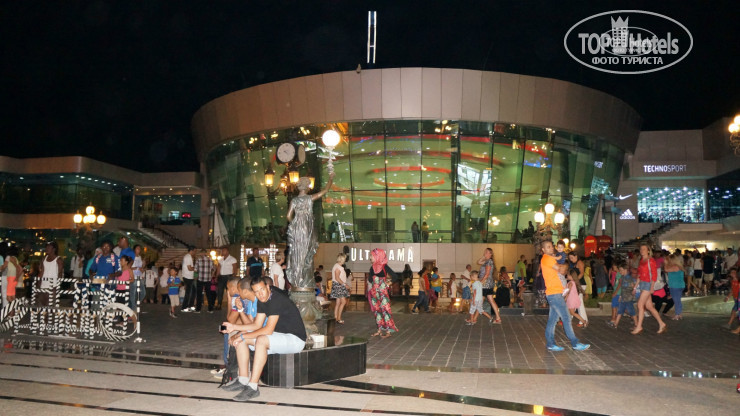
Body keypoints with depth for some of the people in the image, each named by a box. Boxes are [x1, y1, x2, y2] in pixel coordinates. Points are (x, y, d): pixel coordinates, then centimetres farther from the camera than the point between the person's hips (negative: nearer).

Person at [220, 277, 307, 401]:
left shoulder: (277, 300, -23)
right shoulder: (262, 301, 7)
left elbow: (268, 330, -26)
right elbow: (257, 325, 11)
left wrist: (244, 336, -21)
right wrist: (234, 327, 1)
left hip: (295, 339, -10)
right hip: (278, 335, 10)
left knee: (261, 340, -35)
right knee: (241, 338, 1)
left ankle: (253, 387, -30)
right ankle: (242, 381, 1)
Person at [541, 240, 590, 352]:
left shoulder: (550, 258, 18)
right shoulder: (546, 259, -12)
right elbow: (560, 269, -13)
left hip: (555, 293, 10)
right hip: (554, 293, -10)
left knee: (553, 319, 10)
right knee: (566, 318, -6)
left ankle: (550, 344, 13)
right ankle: (575, 343, -3)